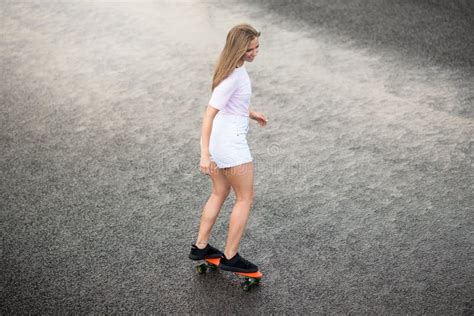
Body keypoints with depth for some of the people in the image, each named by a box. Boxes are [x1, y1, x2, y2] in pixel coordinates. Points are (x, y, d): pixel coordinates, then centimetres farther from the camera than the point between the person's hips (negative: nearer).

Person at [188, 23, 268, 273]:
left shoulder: (234, 67, 5)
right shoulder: (233, 76, -23)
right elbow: (209, 114, -26)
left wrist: (251, 114, 30)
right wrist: (204, 154, -29)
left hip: (217, 140, 9)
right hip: (231, 142, -9)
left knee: (219, 194, 21)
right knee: (245, 198, 5)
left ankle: (200, 247, 30)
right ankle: (230, 257, 14)